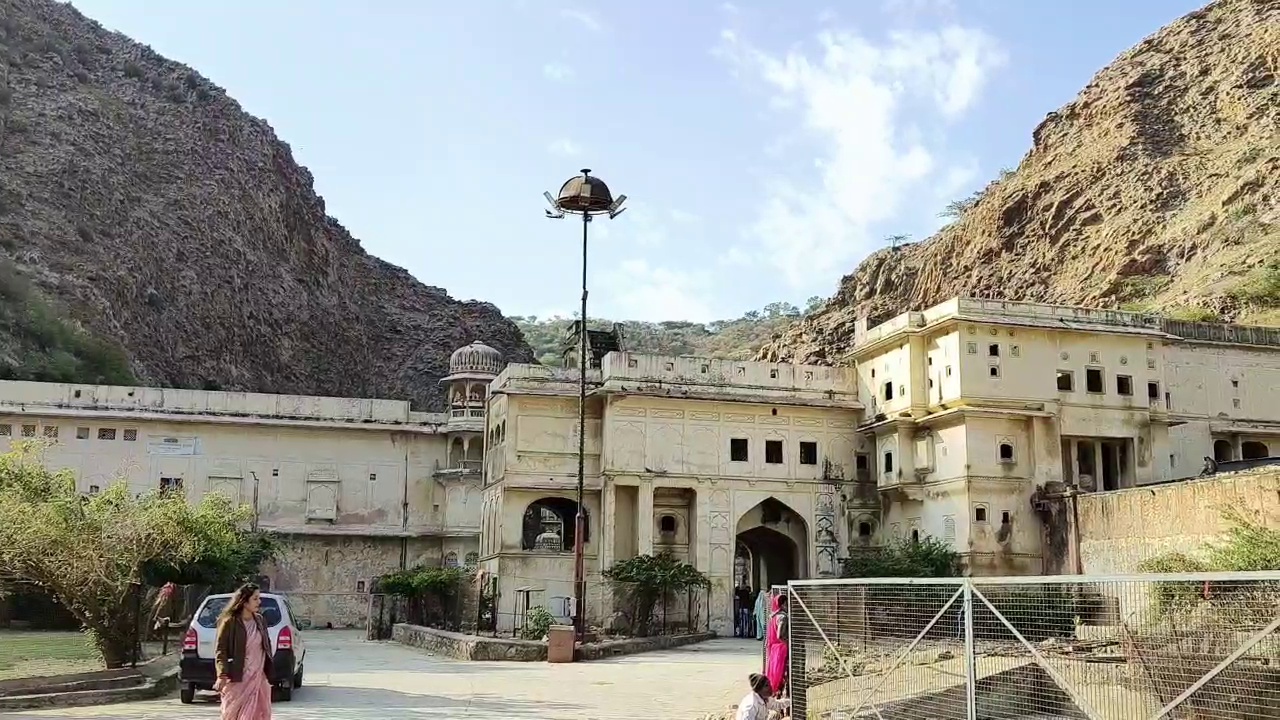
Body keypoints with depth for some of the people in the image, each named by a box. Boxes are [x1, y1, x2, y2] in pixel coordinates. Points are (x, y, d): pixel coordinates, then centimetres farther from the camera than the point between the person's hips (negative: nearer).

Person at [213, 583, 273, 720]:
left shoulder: (260, 620, 8)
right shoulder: (229, 622, -11)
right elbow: (221, 651, -11)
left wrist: (268, 673, 15)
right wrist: (222, 675, -21)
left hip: (258, 677, 6)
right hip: (237, 679, -5)